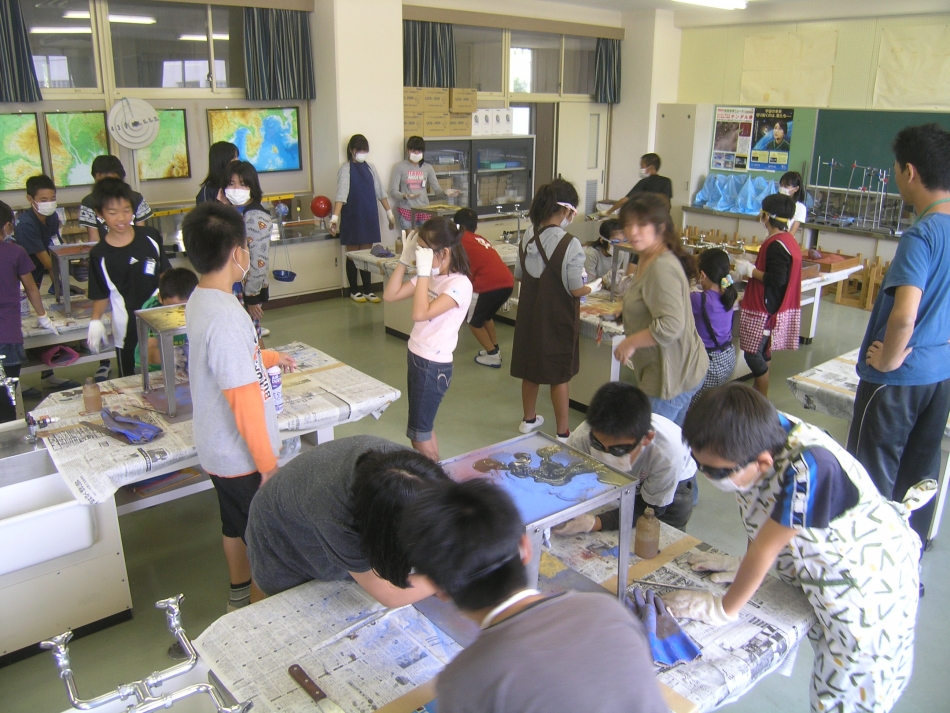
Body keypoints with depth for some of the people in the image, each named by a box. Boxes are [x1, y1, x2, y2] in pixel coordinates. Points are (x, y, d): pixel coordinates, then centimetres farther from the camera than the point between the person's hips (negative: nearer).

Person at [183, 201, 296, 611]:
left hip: (218, 449, 10)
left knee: (235, 524, 26)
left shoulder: (199, 301, 1)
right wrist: (268, 462, -19)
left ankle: (240, 593, 46)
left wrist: (271, 357, 34)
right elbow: (244, 399, -27)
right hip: (242, 455, -9)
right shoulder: (225, 316, -30)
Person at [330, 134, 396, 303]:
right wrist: (335, 217, -31)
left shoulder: (370, 168, 9)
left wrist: (389, 213, 12)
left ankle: (368, 290, 16)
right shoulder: (346, 169, -8)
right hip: (352, 217, -4)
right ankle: (354, 290, 15)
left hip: (369, 216, 5)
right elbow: (341, 194, -20)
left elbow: (380, 192, 14)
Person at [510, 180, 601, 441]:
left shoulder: (527, 237, -3)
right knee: (560, 375, 8)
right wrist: (593, 287, 2)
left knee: (530, 369, 20)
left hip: (529, 314, 6)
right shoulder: (569, 244, -22)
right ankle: (562, 433, 19)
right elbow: (576, 290, -18)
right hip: (558, 319, -6)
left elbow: (518, 275, 8)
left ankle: (529, 419, 39)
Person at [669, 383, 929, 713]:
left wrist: (723, 609, -15)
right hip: (816, 570, 6)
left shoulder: (806, 469, -40)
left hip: (870, 588, -6)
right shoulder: (755, 434, -20)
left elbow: (766, 546, -28)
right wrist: (746, 566, 8)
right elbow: (756, 511, -2)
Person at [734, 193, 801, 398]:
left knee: (754, 354, -4)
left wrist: (751, 271, -14)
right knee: (761, 352, 18)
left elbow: (776, 279, -25)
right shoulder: (788, 240, 11)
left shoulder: (775, 244, -20)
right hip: (771, 308, 10)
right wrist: (752, 270, 11)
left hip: (765, 311, -10)